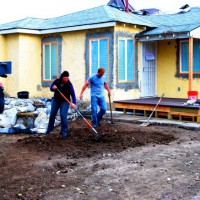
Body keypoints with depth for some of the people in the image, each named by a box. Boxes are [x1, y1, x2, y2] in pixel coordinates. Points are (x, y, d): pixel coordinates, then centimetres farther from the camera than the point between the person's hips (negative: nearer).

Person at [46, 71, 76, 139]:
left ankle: (64, 132, -7)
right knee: (52, 114, 12)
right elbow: (51, 88, 0)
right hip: (56, 100, 4)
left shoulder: (69, 84, -19)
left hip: (64, 101, -4)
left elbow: (73, 94, -24)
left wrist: (73, 103, -40)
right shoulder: (57, 81, -11)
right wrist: (53, 88, -25)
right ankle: (50, 128, 33)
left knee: (63, 116, -15)